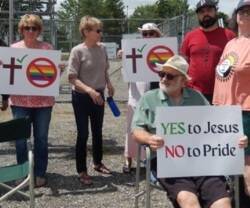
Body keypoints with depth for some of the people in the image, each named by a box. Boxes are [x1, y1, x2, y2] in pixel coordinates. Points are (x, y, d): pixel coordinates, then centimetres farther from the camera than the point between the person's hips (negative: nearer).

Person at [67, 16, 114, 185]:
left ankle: (98, 163, 36)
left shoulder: (102, 48, 1)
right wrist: (89, 90, -27)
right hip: (81, 97, -5)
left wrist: (109, 85, 1)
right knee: (83, 134, 1)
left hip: (99, 95, 5)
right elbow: (72, 78, -17)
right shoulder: (77, 51, -16)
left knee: (98, 132, 17)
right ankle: (82, 171, 14)